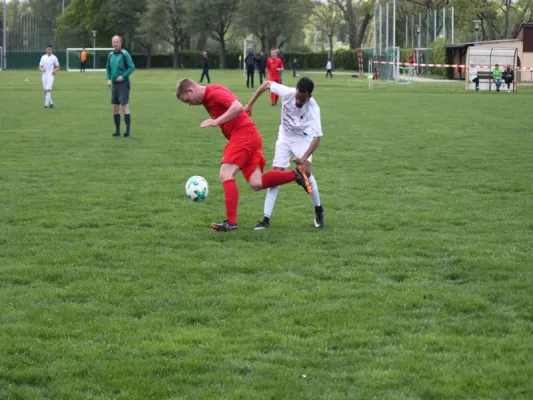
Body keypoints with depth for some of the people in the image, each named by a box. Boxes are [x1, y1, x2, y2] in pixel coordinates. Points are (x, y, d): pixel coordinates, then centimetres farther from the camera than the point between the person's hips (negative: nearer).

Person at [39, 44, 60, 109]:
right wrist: (42, 69, -15)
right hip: (44, 75, 4)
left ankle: (46, 104, -19)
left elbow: (58, 67, 6)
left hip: (51, 75, -4)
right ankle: (51, 102, 22)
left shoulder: (54, 58, 1)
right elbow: (40, 67, 8)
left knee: (48, 89, -17)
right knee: (45, 91, 7)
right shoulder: (43, 57, 8)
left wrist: (55, 70, -15)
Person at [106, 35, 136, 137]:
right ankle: (117, 130, 13)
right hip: (114, 84, 6)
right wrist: (108, 79, 5)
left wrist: (123, 76, -18)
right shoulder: (110, 55, 10)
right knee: (115, 108, 6)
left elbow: (132, 67, -10)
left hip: (123, 84, -6)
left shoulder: (124, 54, -8)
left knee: (124, 106, -9)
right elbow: (108, 69, 20)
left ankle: (128, 130, -6)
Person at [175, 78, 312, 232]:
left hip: (244, 133, -10)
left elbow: (238, 107, -25)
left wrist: (216, 121, -24)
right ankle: (296, 174, 4)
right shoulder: (207, 98, 19)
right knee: (256, 184, -1)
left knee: (226, 175, -15)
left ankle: (231, 222, -18)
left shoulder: (214, 92, -12)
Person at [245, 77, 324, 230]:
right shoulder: (287, 92, -28)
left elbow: (317, 137, -36)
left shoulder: (313, 108, -34)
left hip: (303, 138, -3)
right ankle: (266, 219, -3)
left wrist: (304, 158, -48)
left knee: (305, 171, -22)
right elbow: (267, 84, -11)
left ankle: (318, 210, 2)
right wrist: (250, 105, -11)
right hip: (285, 137, 3)